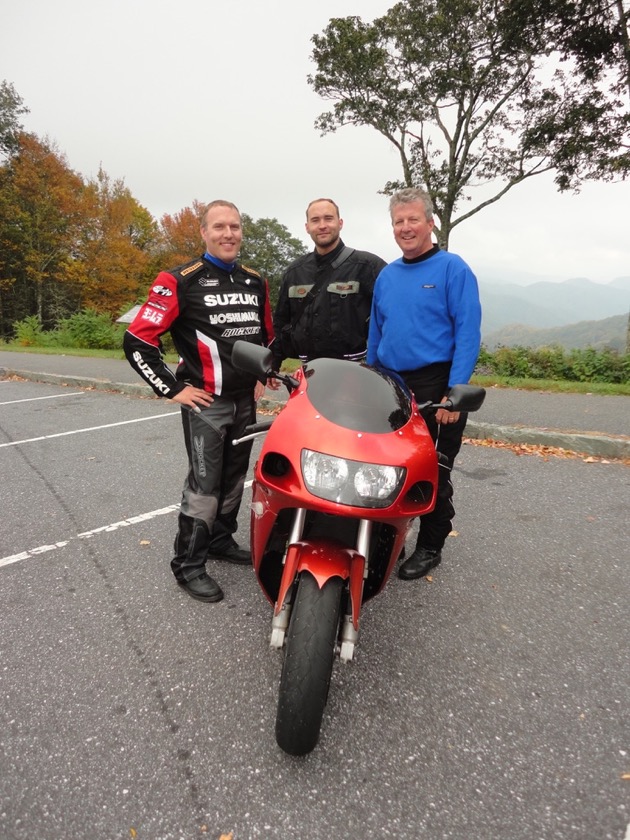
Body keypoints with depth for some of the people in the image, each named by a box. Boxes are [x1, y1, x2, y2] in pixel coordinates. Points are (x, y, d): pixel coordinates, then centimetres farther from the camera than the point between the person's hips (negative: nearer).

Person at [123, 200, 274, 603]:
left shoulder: (255, 282, 10)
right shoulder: (181, 281, -10)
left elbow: (269, 335, 26)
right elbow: (137, 340, -12)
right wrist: (172, 389, -12)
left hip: (246, 400, 6)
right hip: (205, 402, -6)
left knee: (234, 479, 15)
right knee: (204, 484, -5)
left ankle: (221, 540, 33)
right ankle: (189, 565, 9)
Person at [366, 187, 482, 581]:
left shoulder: (453, 269, -5)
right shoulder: (386, 275, 13)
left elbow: (468, 334, -12)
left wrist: (454, 392, -19)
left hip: (435, 385, -5)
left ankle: (430, 547, 20)